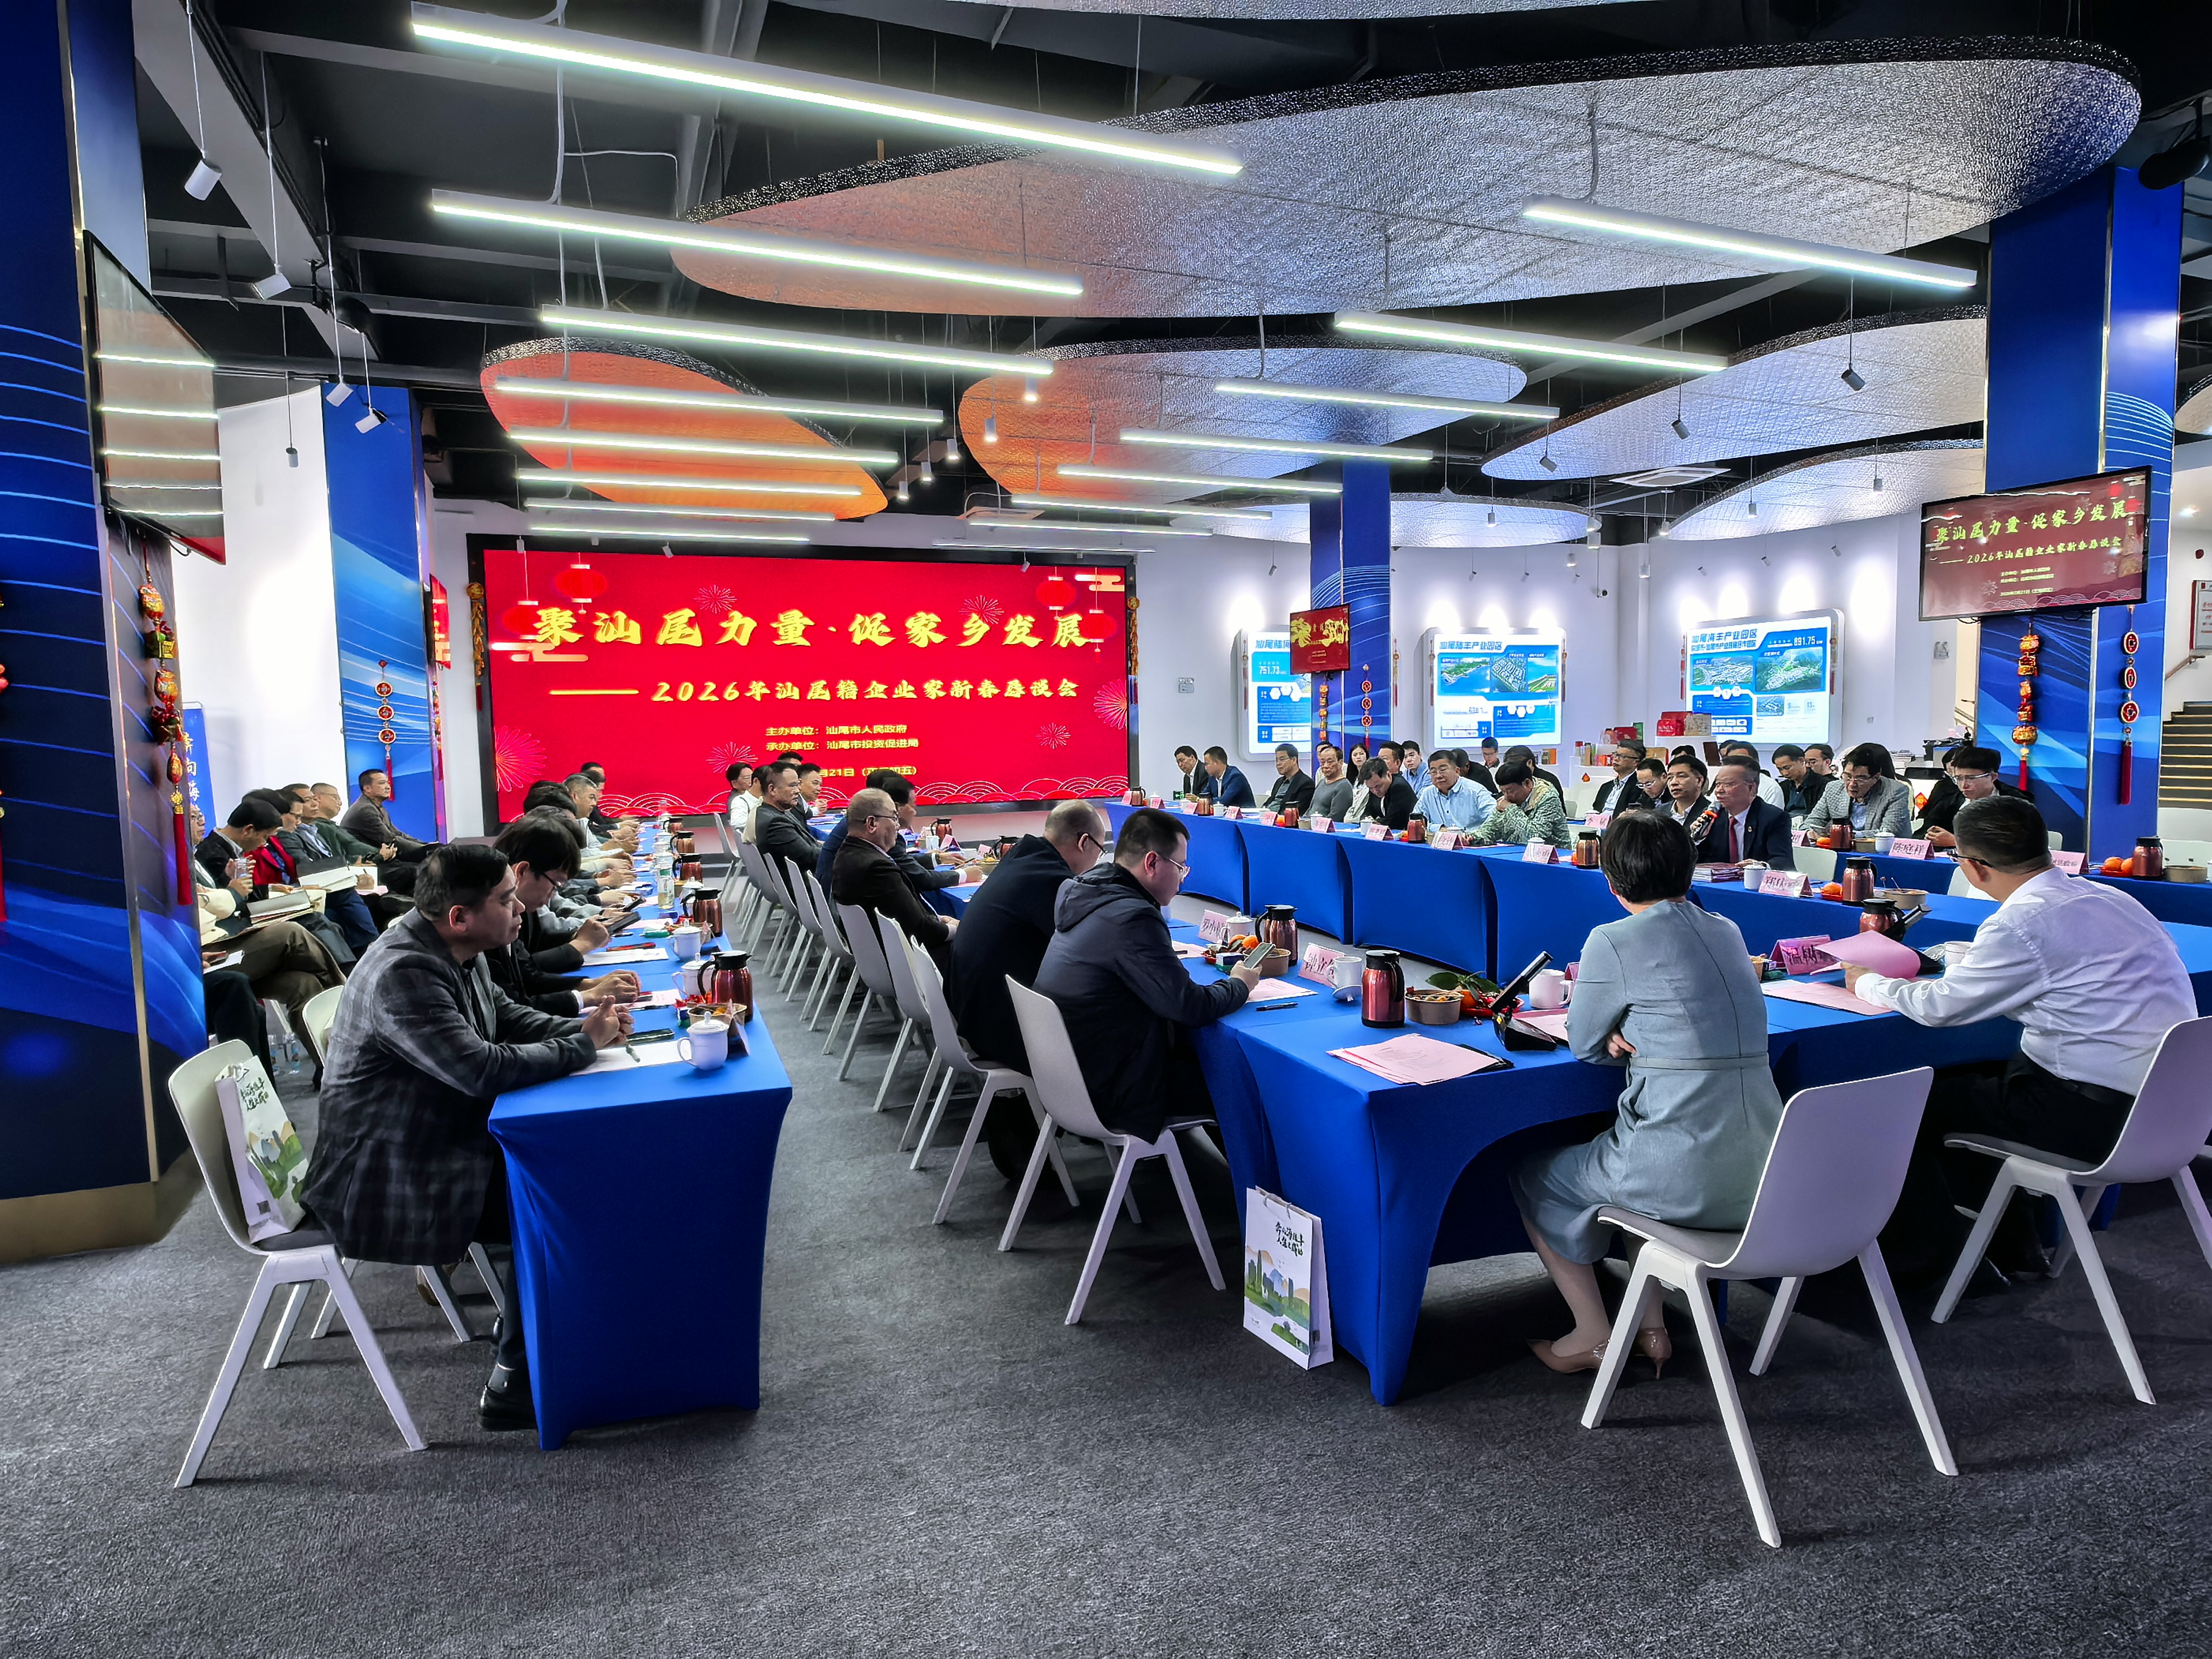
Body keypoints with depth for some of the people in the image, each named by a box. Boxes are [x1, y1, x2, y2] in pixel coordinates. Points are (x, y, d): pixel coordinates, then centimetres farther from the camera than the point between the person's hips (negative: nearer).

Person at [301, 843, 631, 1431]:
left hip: (440, 1137, 10)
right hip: (384, 1179, -10)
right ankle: (514, 1386, -2)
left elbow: (505, 1017, 15)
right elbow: (483, 1069, -33)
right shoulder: (402, 973, -28)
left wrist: (585, 1027, -3)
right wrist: (584, 1045, -20)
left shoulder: (454, 951, 2)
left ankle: (528, 1322, 18)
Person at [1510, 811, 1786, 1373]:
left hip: (1688, 1182, -7)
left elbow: (1583, 1045, 1)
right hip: (1762, 1175, 7)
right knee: (1622, 1153, 36)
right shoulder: (1728, 932, 10)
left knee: (1531, 1174, 18)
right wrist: (1631, 1034, 5)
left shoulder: (1613, 942, -11)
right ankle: (1650, 1324, 33)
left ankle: (1593, 1335, 21)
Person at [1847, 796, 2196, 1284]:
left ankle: (1929, 1257, 21)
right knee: (1970, 1079, 25)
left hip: (2096, 1113, -9)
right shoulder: (2102, 896, 7)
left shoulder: (2024, 922, -20)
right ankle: (2011, 1248, 32)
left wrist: (1867, 983, 5)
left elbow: (1941, 1007, -12)